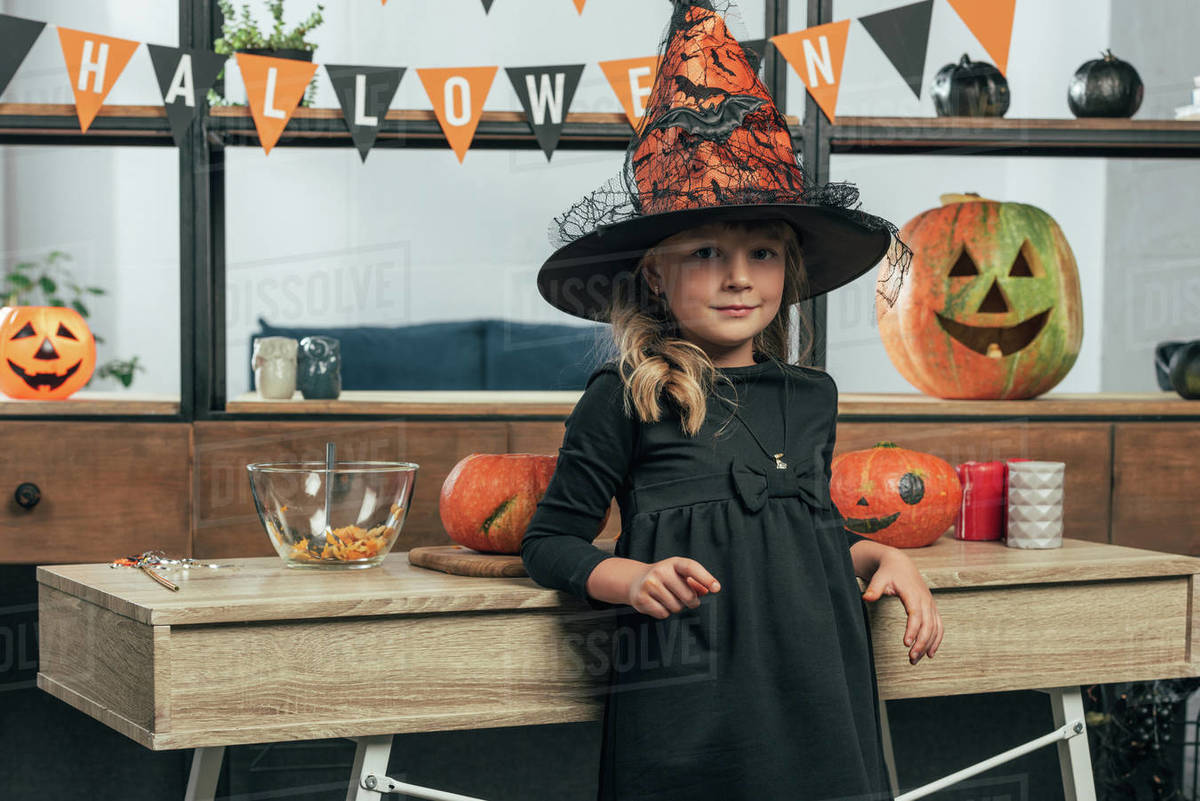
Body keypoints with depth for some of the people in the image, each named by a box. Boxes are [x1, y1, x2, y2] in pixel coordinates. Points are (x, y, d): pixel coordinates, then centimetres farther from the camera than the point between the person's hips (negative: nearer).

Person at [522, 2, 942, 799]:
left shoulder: (812, 396, 12)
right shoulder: (625, 401, -3)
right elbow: (550, 542, 2)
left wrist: (883, 555, 10)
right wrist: (633, 578, -15)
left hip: (817, 692, 5)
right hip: (687, 707, -5)